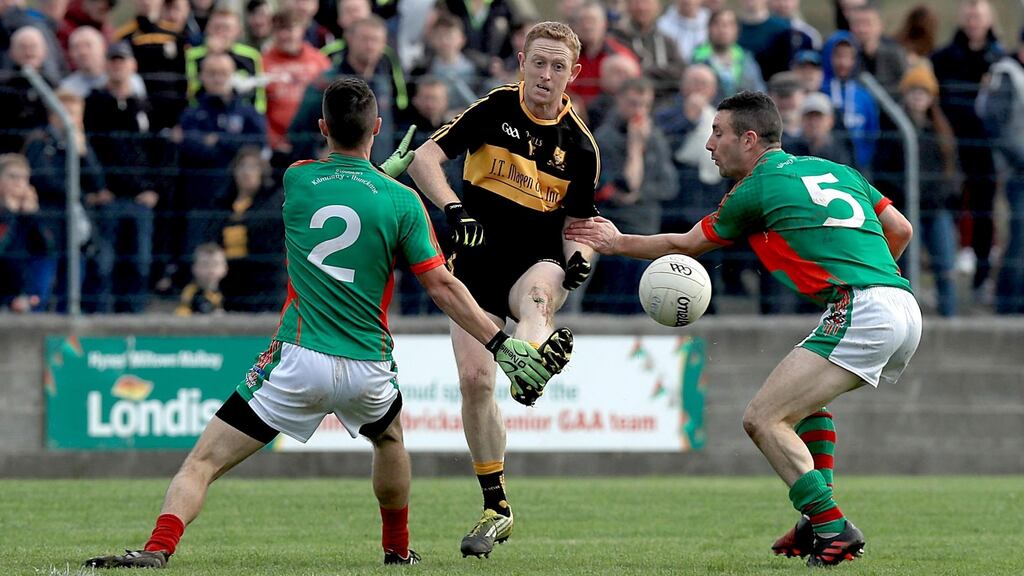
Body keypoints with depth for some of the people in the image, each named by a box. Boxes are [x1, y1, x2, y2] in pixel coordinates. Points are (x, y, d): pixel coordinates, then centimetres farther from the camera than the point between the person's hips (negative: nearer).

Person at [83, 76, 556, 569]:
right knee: (389, 437, 36)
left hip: (299, 361, -1)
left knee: (204, 461, -3)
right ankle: (398, 549, 45)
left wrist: (389, 169, 41)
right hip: (368, 370, 2)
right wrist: (502, 345, 3)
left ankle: (159, 547, -25)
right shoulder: (402, 201, -2)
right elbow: (442, 287, -2)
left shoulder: (297, 178, 2)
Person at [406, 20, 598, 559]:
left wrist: (580, 255, -16)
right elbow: (424, 159, -9)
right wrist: (453, 208, -27)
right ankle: (496, 508, 5)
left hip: (537, 261, 0)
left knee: (536, 293, -38)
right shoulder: (494, 109, -3)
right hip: (477, 265, 0)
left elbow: (579, 224, 8)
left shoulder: (580, 146, 0)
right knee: (474, 379, -9)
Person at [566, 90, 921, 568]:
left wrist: (617, 243, 31)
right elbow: (900, 230, 23)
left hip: (861, 313, -9)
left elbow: (686, 245, 17)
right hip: (906, 310, 9)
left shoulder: (755, 190, 2)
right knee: (804, 399, 29)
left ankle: (833, 529, -13)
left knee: (764, 419, -7)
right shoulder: (833, 170, 22)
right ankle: (818, 522, 22)